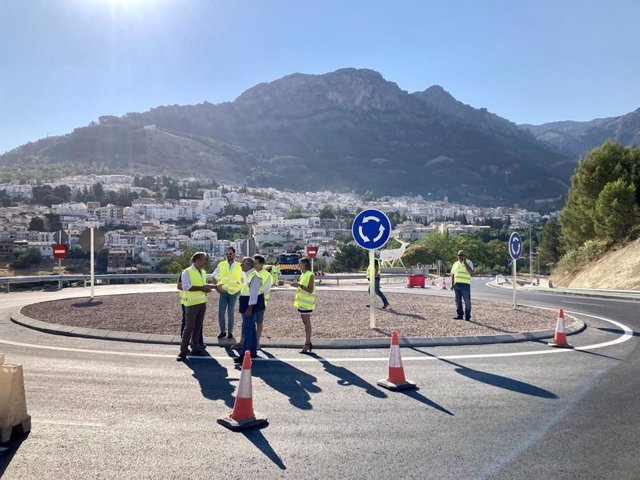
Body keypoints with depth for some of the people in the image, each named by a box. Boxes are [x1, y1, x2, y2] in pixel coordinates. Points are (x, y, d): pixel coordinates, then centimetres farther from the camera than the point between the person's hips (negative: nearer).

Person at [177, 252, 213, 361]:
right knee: (189, 327, -5)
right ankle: (183, 351, 1)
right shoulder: (187, 272, -11)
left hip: (202, 303, 7)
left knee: (198, 327, 13)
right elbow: (186, 287, -21)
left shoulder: (203, 272, 12)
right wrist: (201, 288, -24)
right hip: (192, 303, -7)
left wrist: (207, 288, 0)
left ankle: (195, 348, 22)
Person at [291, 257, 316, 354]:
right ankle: (308, 343, 20)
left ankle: (307, 344, -1)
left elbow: (310, 290, -19)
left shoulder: (310, 275, -13)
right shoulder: (303, 274, 14)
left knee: (307, 323, -5)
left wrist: (299, 285, -24)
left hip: (306, 303, -9)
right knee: (306, 323, 13)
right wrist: (297, 284, 7)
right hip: (302, 302, 9)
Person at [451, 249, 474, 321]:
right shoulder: (455, 263, 16)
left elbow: (470, 271, -17)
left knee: (467, 301, -1)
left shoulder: (469, 263, 0)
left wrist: (465, 262, -18)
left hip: (465, 284, -5)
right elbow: (452, 274, 20)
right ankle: (459, 315, 13)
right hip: (456, 284, 5)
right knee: (458, 301, 6)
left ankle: (467, 316, 5)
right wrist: (452, 284, 13)